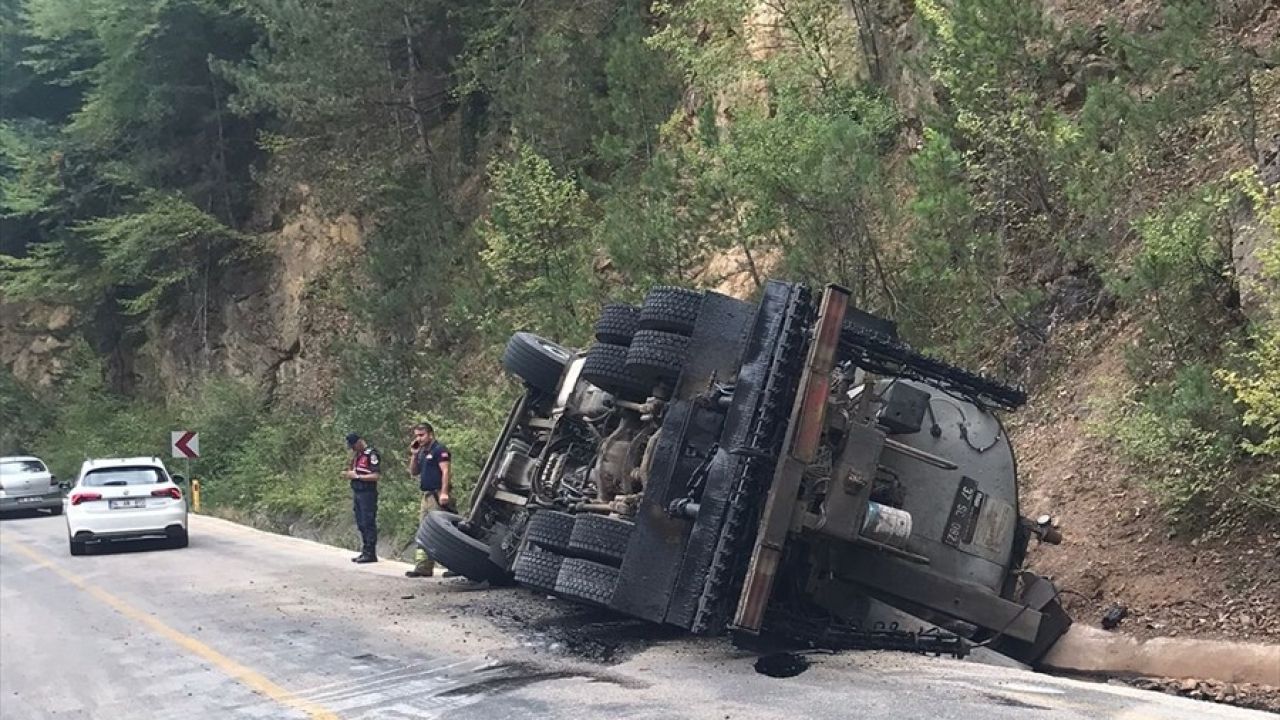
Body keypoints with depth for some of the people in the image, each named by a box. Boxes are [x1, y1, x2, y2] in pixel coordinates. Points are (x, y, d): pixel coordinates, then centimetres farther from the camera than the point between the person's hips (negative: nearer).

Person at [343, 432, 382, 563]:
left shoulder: (371, 454, -11)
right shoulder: (357, 456, 16)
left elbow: (377, 476, -18)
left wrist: (357, 476, -17)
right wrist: (348, 473, 5)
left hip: (368, 493, -9)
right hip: (357, 492, 9)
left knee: (368, 524, -7)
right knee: (361, 524, 12)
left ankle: (371, 553, -4)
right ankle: (364, 551, 18)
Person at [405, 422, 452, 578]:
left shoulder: (439, 449, -9)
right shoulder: (422, 452, 18)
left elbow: (445, 471, -17)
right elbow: (413, 472, 21)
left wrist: (444, 492, -25)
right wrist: (414, 455, 7)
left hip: (437, 496, -9)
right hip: (426, 495, 9)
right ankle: (423, 567, 11)